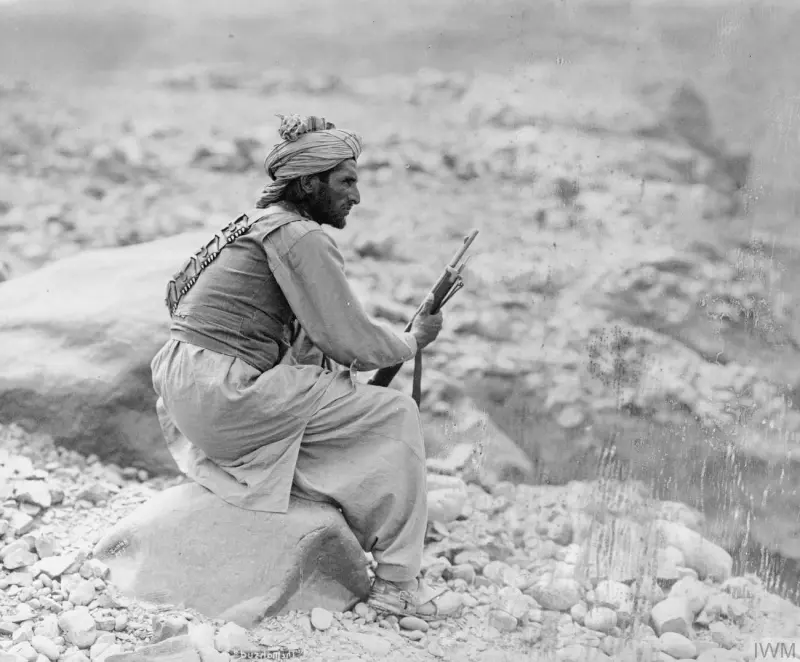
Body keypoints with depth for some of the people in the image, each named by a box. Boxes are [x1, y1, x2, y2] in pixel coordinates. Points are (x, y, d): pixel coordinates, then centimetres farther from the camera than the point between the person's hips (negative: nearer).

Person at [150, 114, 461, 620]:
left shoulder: (261, 223, 19)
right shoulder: (301, 237, -12)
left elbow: (319, 338, 20)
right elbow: (349, 341, -14)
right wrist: (413, 341, 4)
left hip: (187, 386, 10)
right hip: (223, 394, -10)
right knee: (394, 415, -4)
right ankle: (397, 583, 0)